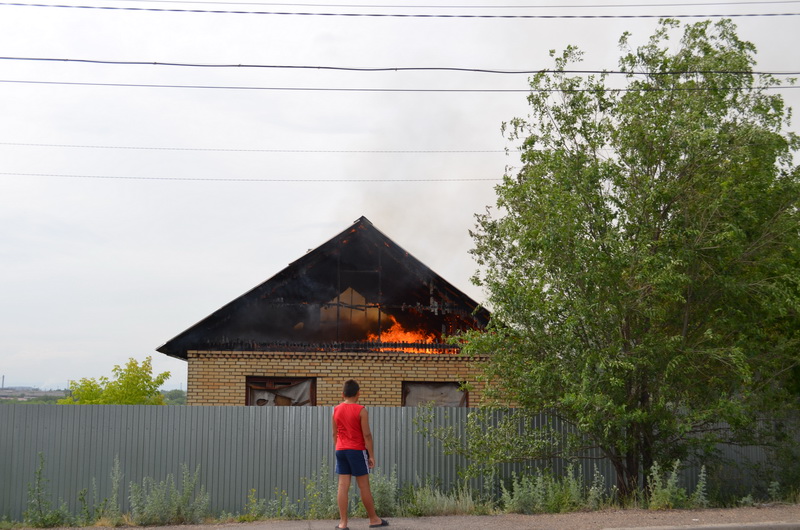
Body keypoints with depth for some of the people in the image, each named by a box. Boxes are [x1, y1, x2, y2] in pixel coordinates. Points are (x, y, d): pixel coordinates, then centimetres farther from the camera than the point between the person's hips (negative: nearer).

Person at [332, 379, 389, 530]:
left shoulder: (336, 410, 5)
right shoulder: (361, 410, -9)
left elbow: (335, 434, 11)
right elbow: (367, 435, -11)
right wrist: (371, 455, -6)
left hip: (341, 450, 4)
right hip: (357, 450, -4)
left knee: (343, 486, 2)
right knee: (364, 486, 4)